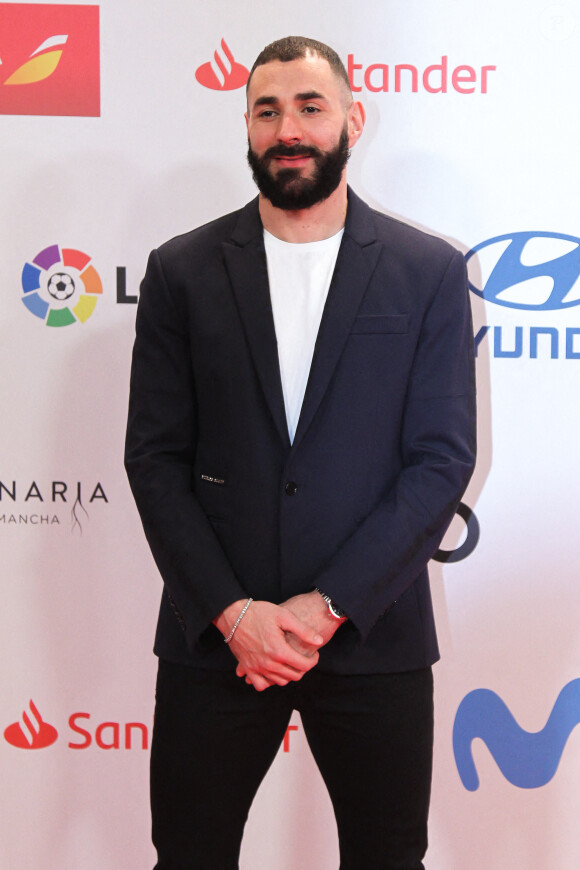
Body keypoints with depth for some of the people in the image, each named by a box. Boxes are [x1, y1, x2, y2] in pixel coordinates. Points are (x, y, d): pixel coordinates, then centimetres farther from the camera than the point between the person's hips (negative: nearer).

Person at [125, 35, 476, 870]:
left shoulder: (428, 272, 1)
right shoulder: (181, 272, 3)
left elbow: (443, 458, -4)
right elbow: (155, 457, 0)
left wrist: (329, 605, -12)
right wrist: (230, 610, -11)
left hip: (372, 636, 0)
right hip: (213, 636, 1)